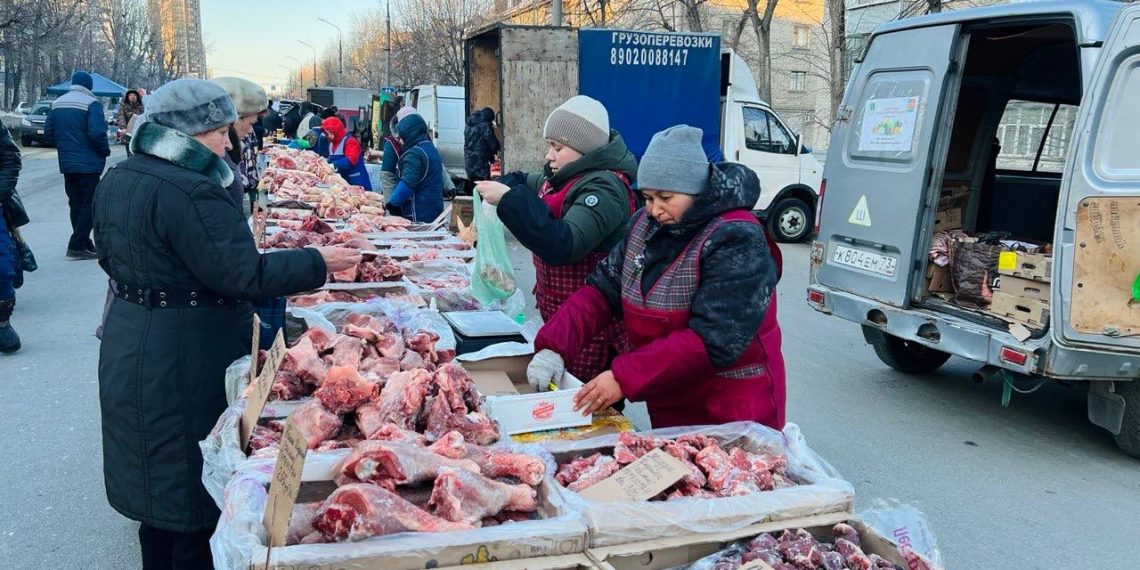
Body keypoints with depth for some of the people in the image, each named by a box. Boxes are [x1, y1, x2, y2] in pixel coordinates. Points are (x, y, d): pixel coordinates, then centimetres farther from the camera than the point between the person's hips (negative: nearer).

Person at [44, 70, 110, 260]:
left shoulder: (57, 103, 10)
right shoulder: (91, 103, -12)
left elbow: (48, 132, 10)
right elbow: (96, 133, -22)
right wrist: (105, 151, -6)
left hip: (67, 163, 7)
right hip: (88, 164, -7)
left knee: (76, 204, 13)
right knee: (89, 205, -2)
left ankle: (84, 244, 18)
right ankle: (77, 246, -7)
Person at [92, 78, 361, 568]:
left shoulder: (118, 179, 7)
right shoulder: (190, 192, -23)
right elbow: (242, 273, -25)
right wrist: (318, 263, -18)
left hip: (128, 343, 10)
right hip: (183, 358, -10)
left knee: (156, 474, 22)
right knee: (197, 486, 5)